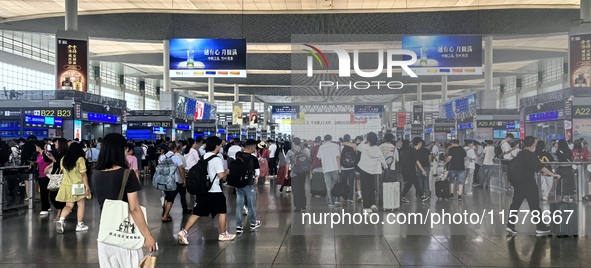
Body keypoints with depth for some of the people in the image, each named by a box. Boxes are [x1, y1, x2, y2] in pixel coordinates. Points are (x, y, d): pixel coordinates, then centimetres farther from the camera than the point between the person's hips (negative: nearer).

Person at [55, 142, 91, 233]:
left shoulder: (63, 159, 3)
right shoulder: (80, 159, -13)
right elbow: (83, 174, -14)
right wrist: (87, 186, -9)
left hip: (66, 185, 5)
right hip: (78, 185, -5)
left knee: (69, 205, 12)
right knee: (80, 204, 9)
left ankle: (61, 220, -11)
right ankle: (80, 225, 12)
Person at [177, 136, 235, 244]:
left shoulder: (203, 158, 9)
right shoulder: (217, 159, -14)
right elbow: (221, 175, -20)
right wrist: (226, 171, 2)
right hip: (215, 191, -6)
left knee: (197, 213, 7)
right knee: (222, 211, 12)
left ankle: (184, 232, -4)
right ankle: (223, 234, 21)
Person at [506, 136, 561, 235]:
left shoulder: (520, 154, 8)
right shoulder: (531, 155, -15)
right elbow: (541, 168, -18)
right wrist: (553, 175, -15)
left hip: (518, 183, 7)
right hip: (529, 184, -7)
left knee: (515, 203, 8)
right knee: (534, 205, 3)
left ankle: (510, 225, 4)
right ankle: (540, 227, 11)